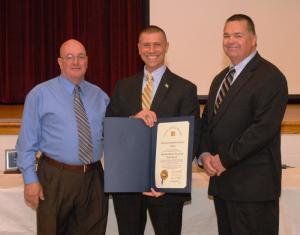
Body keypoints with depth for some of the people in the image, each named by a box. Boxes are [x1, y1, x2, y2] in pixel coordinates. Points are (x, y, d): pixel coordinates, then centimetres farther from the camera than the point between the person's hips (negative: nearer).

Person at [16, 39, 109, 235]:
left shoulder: (100, 96, 9)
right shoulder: (40, 94, -3)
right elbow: (27, 141, -4)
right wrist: (30, 179, -9)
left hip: (93, 177, 4)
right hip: (55, 178, -3)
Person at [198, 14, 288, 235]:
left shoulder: (270, 77, -10)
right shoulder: (220, 79, 17)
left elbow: (264, 127, -19)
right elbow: (207, 121, 17)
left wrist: (225, 158, -16)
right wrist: (205, 154, -1)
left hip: (253, 185, -8)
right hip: (222, 181, 8)